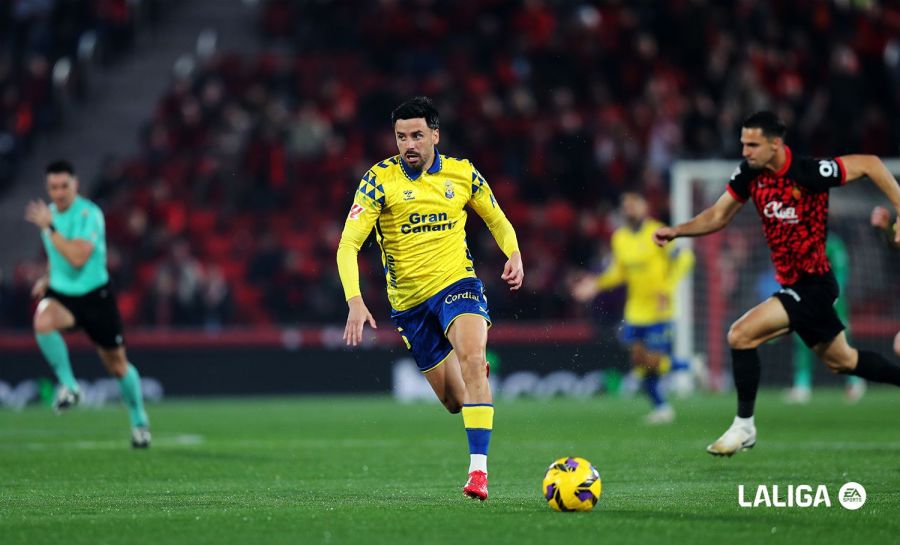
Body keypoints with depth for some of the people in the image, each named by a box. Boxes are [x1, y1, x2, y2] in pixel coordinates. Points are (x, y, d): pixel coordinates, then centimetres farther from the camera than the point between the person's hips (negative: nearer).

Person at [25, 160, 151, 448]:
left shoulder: (89, 214, -17)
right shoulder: (50, 212, 5)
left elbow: (78, 257, -30)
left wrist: (49, 227, -28)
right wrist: (48, 278, 9)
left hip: (94, 296, -4)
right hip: (61, 293, 4)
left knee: (117, 365, 8)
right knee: (43, 321, -33)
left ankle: (139, 421, 31)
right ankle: (68, 385, -15)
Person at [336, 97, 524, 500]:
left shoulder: (462, 174, 0)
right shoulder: (380, 179, -8)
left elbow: (497, 221, 16)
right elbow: (348, 244, -14)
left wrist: (514, 254, -5)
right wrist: (355, 302, -28)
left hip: (456, 284, 0)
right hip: (409, 300, 0)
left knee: (472, 356, -31)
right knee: (454, 402, 6)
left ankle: (478, 470, -32)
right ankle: (477, 382, 47)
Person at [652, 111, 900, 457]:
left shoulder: (810, 173, -22)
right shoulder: (749, 173, -3)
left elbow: (869, 164, -13)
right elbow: (718, 216, 7)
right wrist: (677, 231, -7)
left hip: (813, 283, -8)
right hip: (793, 285, 8)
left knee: (741, 335, -17)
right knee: (841, 361, 21)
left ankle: (744, 426, -5)